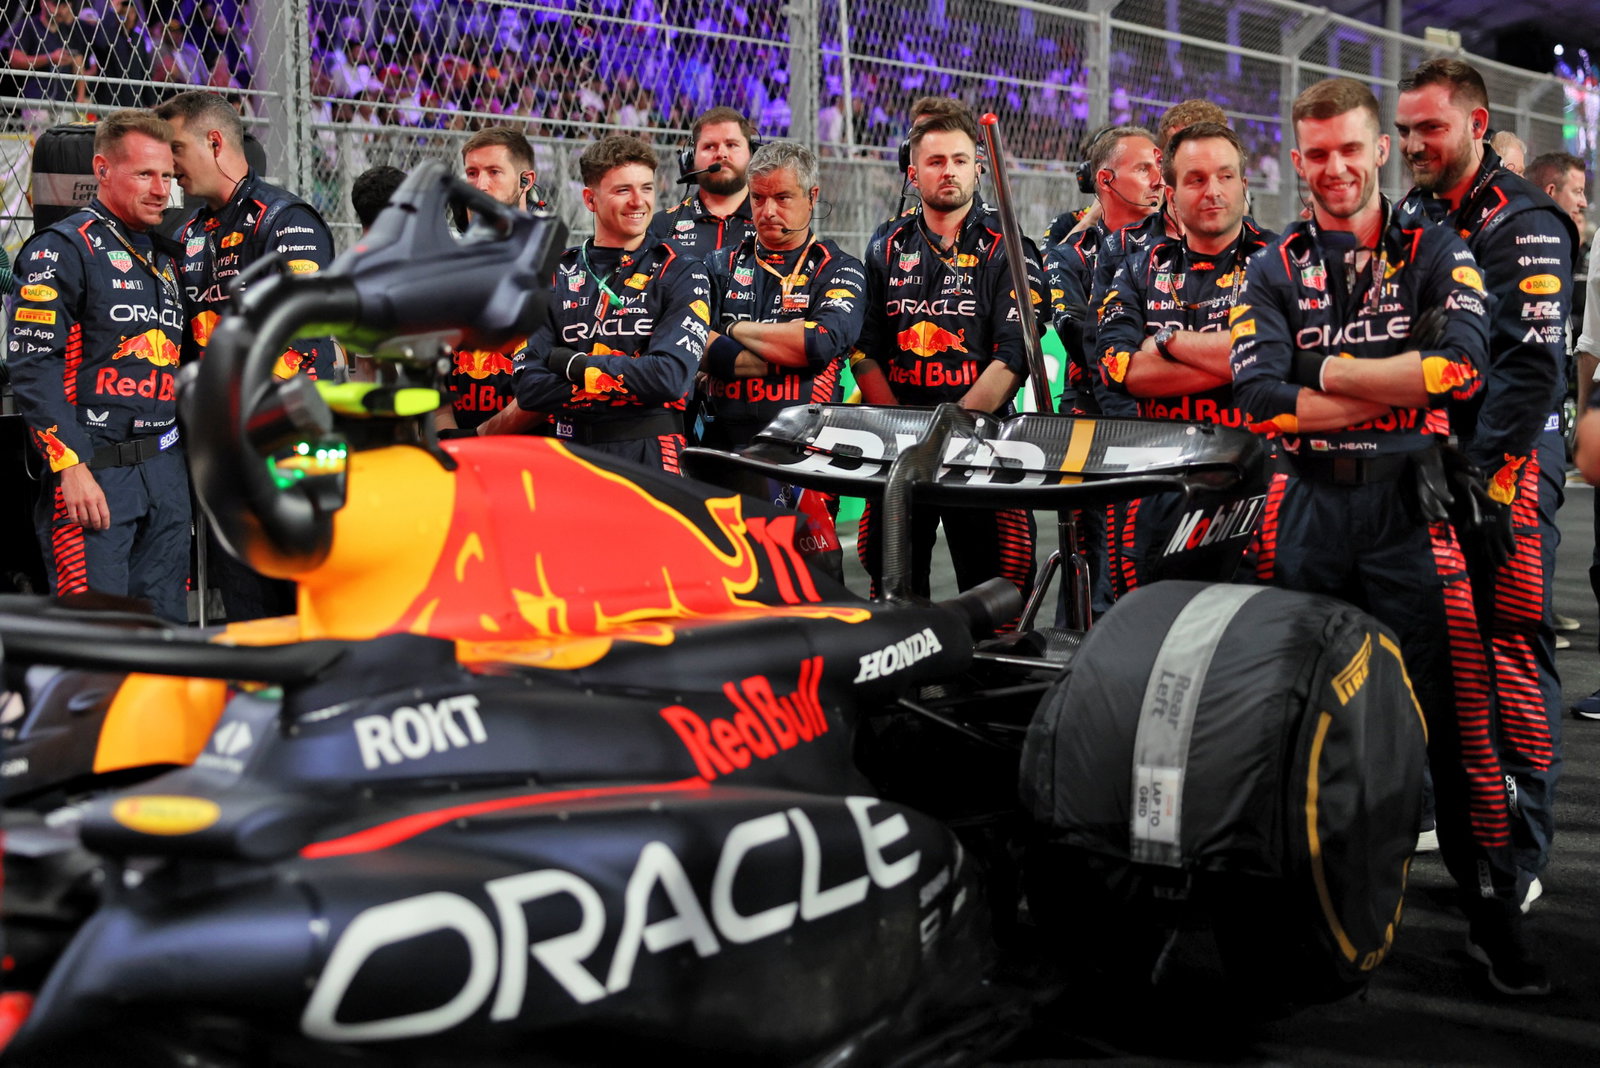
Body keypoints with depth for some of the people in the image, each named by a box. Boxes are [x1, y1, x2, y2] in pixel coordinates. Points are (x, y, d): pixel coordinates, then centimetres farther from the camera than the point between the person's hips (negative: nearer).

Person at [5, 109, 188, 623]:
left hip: (167, 469, 7)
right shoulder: (63, 249, -5)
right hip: (94, 468, -7)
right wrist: (71, 466, -19)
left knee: (167, 628, 9)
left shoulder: (166, 258, 19)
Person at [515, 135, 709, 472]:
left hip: (649, 453, -2)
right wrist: (630, 383, -11)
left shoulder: (682, 274, 2)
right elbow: (529, 388, -1)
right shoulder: (555, 276, 9)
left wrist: (571, 363, -7)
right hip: (569, 452, 2)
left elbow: (670, 376, -13)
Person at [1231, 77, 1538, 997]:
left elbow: (1463, 363, -14)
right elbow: (1261, 396, -8)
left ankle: (1493, 907, 8)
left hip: (1409, 509, -2)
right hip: (1309, 508, 2)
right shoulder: (1274, 271, 8)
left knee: (1456, 718, -4)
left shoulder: (1434, 252, 5)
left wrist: (1329, 372, -10)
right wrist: (1396, 388, -9)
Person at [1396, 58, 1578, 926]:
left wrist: (1488, 476, -21)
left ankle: (1519, 855, -1)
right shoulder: (1410, 216, 14)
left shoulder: (1522, 223, -10)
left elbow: (1531, 362, -18)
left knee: (1510, 650, -7)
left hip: (1506, 459, -7)